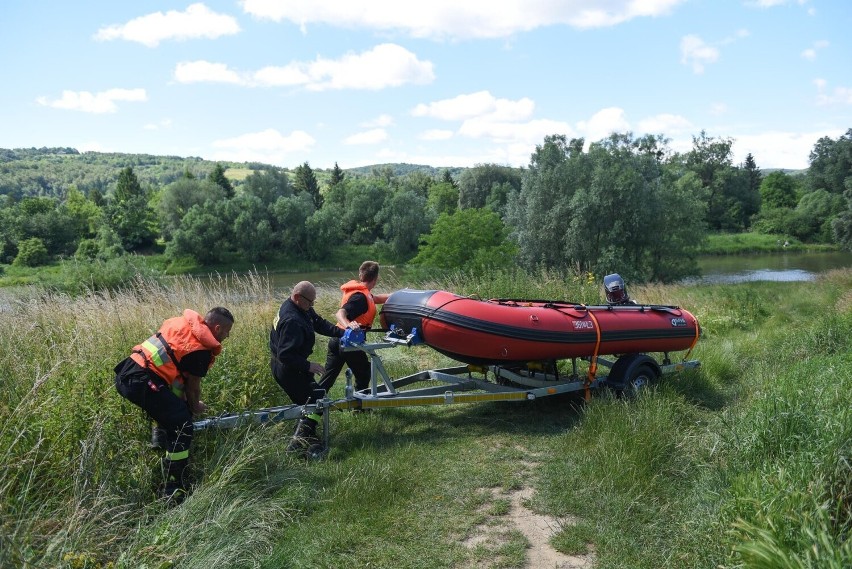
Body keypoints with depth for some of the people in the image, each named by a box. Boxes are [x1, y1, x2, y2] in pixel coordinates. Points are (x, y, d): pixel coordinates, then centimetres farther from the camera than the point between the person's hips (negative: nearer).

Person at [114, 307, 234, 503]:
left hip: (125, 373, 10)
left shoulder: (182, 321, 15)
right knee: (181, 426, -5)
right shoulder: (201, 349, -9)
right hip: (142, 383, -10)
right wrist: (195, 406, 23)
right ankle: (172, 490, -1)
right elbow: (193, 385, 1)